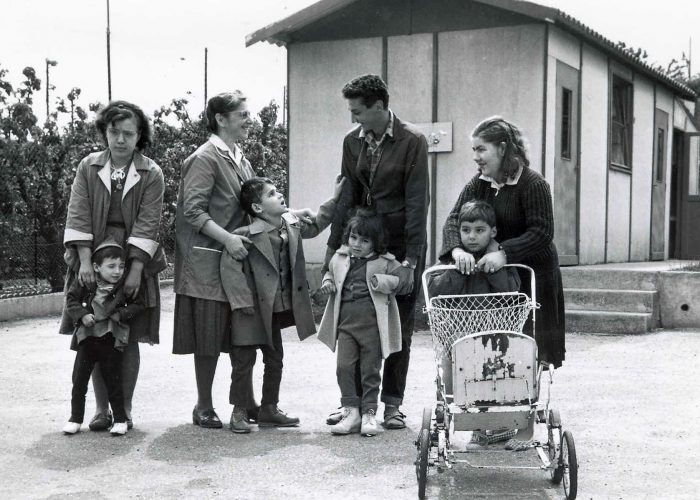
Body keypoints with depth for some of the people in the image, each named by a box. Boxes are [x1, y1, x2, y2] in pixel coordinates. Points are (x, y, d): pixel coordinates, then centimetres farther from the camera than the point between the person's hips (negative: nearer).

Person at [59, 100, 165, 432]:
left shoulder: (151, 174, -1)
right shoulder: (88, 167, 4)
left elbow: (147, 225, -8)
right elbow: (78, 217, -3)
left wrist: (135, 271, -17)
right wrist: (85, 262, -14)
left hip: (134, 262, -1)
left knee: (129, 339, 1)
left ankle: (125, 409, 10)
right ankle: (101, 408, 11)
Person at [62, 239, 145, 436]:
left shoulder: (126, 287, -6)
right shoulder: (85, 283, -4)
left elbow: (139, 305, 1)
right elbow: (71, 299, 3)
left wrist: (121, 314, -13)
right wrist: (82, 315, -12)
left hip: (112, 341, -2)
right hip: (87, 339, 2)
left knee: (113, 382, 5)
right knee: (79, 380, 7)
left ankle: (120, 419, 17)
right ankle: (75, 418, 20)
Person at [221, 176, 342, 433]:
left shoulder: (291, 224, 2)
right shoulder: (245, 235, -20)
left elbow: (314, 227, 20)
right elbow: (229, 268, -20)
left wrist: (334, 200, 16)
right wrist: (243, 301, -20)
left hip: (275, 309, 7)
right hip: (251, 310, -7)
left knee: (275, 360, 15)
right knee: (244, 361, 1)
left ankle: (269, 410, 28)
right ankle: (239, 412, 14)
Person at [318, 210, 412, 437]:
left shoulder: (384, 262, -2)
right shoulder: (340, 258, 10)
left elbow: (404, 279, -5)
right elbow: (331, 272, 29)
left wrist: (383, 282, -19)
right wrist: (327, 282, 7)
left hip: (372, 324, -3)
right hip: (345, 322, 3)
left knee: (370, 370, 5)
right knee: (344, 367, -1)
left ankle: (369, 413, 16)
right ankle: (351, 411, 9)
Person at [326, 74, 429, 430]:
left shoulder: (412, 141, -10)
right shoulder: (352, 141, 5)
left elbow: (417, 202, -13)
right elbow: (347, 196, 9)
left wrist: (410, 259, -18)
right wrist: (334, 245, 6)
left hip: (401, 243, -4)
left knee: (399, 329, 4)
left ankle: (392, 403, 14)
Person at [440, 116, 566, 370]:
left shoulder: (533, 184, -13)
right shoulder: (478, 184, 4)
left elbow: (542, 232, -20)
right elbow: (454, 218, -5)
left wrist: (505, 253, -32)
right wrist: (457, 249, -26)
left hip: (533, 275, -5)